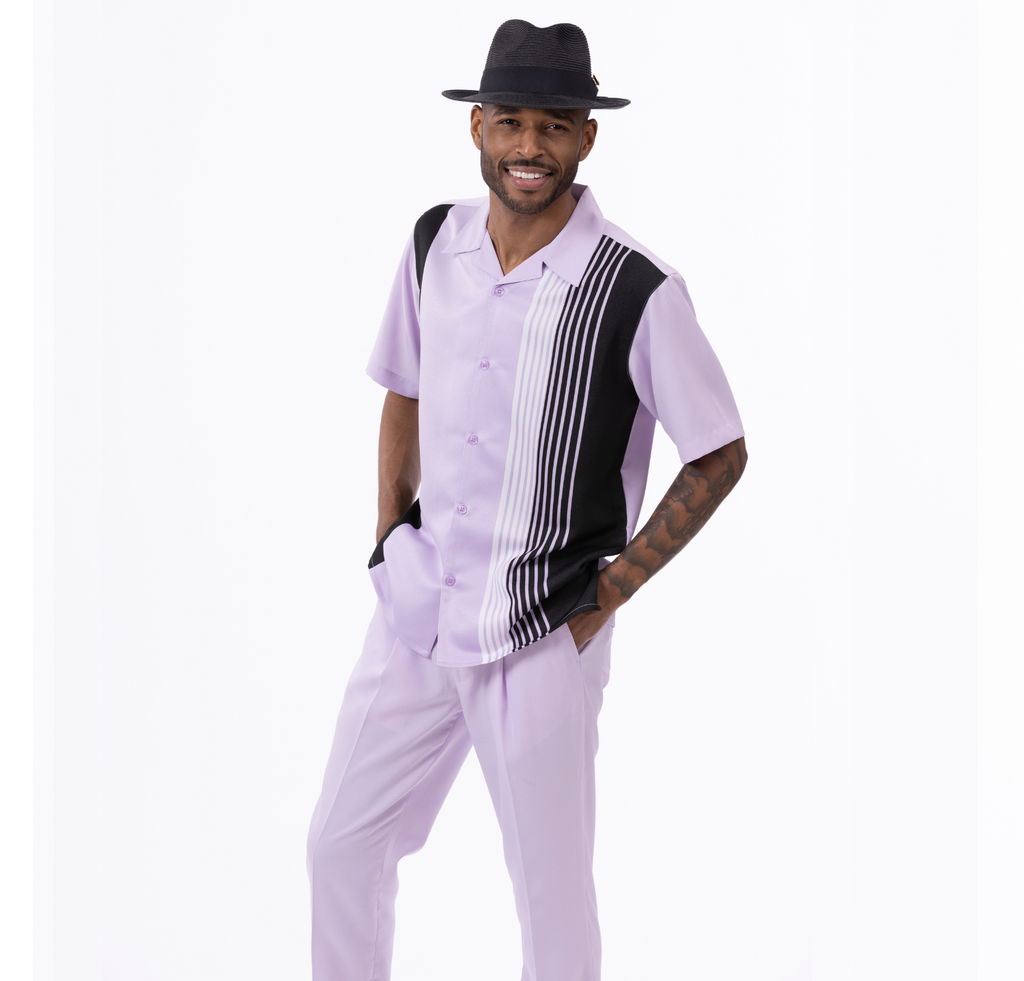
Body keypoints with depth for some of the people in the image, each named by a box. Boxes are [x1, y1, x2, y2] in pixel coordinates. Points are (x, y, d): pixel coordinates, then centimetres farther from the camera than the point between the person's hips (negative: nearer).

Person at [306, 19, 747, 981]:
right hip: (415, 610, 5)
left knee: (551, 890, 6)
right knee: (341, 845, 14)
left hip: (542, 632, -5)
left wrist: (612, 592, -8)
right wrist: (388, 537, 11)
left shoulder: (635, 290, -16)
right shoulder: (435, 242, 0)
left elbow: (721, 456, -7)